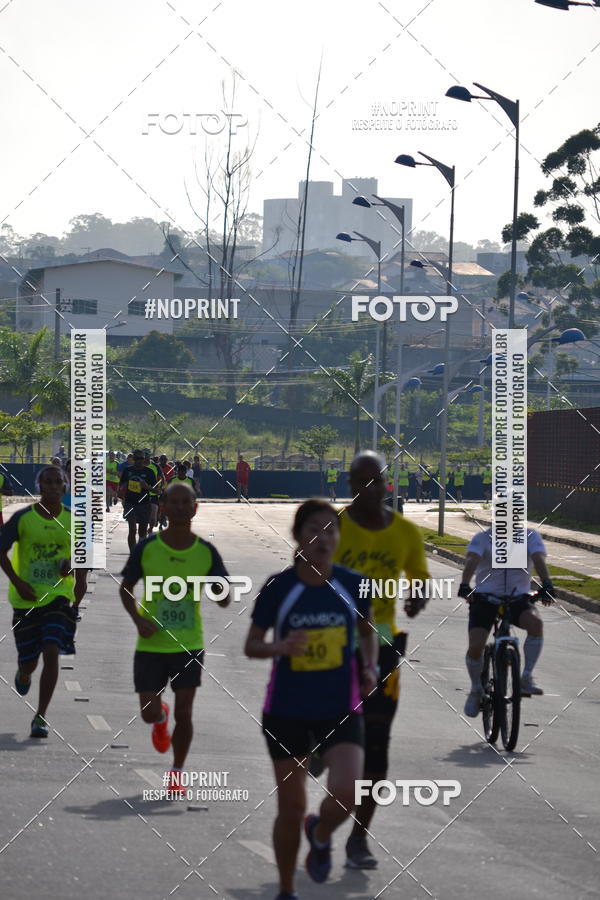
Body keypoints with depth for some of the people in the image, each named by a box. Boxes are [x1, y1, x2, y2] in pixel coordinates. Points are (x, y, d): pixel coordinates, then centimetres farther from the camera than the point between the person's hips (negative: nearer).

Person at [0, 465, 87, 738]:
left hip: (59, 596, 0)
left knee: (51, 653, -16)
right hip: (26, 600, 0)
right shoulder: (22, 518, -7)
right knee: (28, 662, 7)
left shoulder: (73, 520, 0)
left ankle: (41, 716, -9)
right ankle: (23, 674, 47)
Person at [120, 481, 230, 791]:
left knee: (183, 713, -2)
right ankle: (161, 719, 38)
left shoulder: (206, 551, -3)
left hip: (189, 645, 0)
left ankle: (177, 773, 16)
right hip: (151, 645, 0)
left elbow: (224, 601, 2)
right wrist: (138, 620, -11)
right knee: (149, 713, 0)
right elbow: (126, 588, 6)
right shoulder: (147, 547, -6)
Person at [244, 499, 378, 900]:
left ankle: (321, 834, 17)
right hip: (287, 712, -1)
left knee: (346, 794, -19)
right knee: (291, 809, 5)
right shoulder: (278, 587, -8)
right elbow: (251, 645, -1)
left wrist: (370, 668, -2)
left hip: (341, 711, 1)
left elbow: (368, 630, 15)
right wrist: (279, 647, -22)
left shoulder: (352, 584, -3)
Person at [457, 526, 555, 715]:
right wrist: (464, 585, -42)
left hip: (518, 599, 0)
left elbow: (539, 559, -19)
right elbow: (471, 560, -22)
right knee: (475, 647, -16)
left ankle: (526, 678, -20)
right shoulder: (482, 538, -4)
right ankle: (476, 690, 13)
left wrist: (546, 584, -39)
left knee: (536, 622, -32)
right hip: (485, 598, 0)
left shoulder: (530, 536, -1)